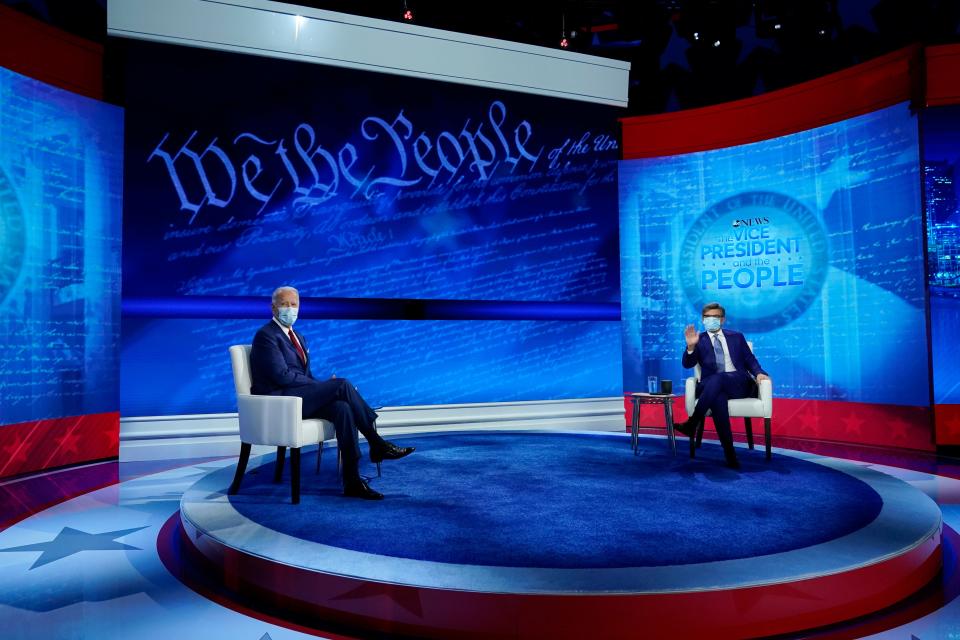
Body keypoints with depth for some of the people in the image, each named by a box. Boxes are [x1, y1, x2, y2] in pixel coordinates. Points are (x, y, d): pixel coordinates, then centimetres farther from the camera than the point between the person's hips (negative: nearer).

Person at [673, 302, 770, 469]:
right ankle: (730, 454, -40)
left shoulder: (736, 337, 21)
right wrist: (691, 347, -19)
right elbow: (688, 364, 1)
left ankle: (692, 424, -32)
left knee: (717, 379, -34)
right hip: (715, 387, 0)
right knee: (718, 397, -38)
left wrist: (759, 373, -6)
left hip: (739, 384, 1)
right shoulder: (699, 340, 15)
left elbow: (750, 361, 17)